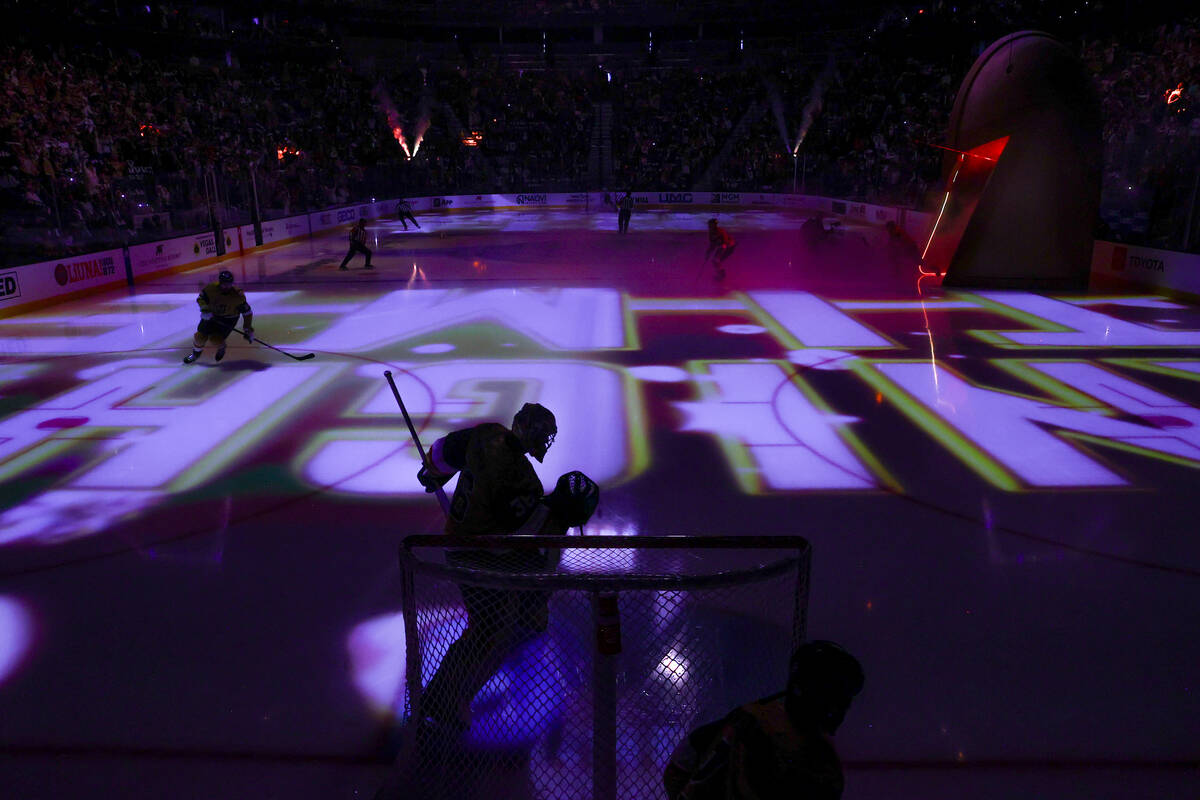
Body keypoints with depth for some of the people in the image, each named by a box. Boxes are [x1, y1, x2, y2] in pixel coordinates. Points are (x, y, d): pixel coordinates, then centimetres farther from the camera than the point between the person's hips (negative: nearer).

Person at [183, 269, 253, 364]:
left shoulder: (237, 296, -24)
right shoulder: (211, 288, -19)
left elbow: (247, 312, -15)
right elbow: (200, 297, -1)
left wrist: (248, 330, -16)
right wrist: (204, 309, -20)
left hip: (228, 319, -2)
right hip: (211, 315, 3)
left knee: (215, 339, -18)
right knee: (200, 336, -3)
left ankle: (221, 347, 20)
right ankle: (196, 352, 30)